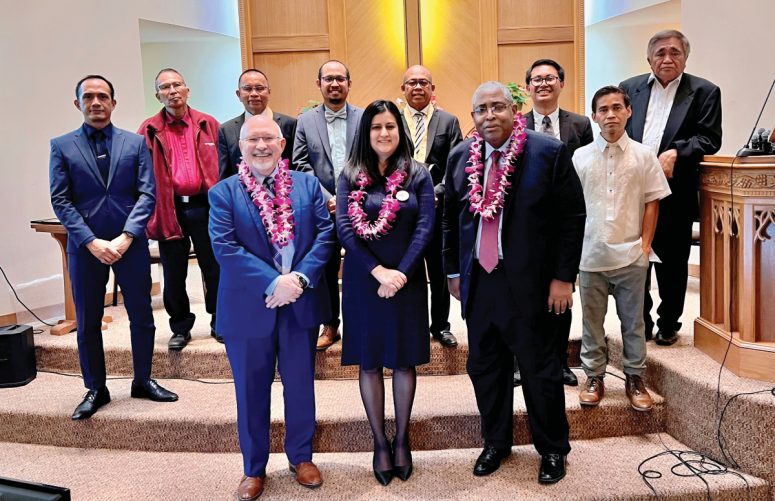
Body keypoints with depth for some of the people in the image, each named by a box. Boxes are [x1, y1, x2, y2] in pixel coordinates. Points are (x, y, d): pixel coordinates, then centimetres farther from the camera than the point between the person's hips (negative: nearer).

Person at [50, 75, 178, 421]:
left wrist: (126, 236, -14)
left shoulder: (135, 143, 4)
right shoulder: (62, 146, 3)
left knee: (142, 316, 8)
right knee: (87, 322, 9)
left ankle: (143, 381, 26)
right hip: (85, 246, 0)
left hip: (131, 244, 1)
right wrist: (92, 241, -13)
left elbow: (147, 194, -2)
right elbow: (61, 201, -3)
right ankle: (95, 389, 23)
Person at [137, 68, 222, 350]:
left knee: (213, 269, 8)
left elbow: (221, 166, 4)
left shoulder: (209, 125, 5)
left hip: (204, 206, 0)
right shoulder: (149, 131, 2)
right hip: (169, 209, 0)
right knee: (173, 274, 9)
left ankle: (220, 323, 23)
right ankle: (180, 328, 24)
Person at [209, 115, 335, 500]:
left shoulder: (308, 185, 5)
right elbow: (224, 247, -13)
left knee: (300, 384, 14)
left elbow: (325, 233, -3)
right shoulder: (223, 193, -2)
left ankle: (301, 457, 34)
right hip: (248, 307, -2)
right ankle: (254, 468, 28)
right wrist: (273, 283, -21)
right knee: (251, 391, 10)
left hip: (301, 304, 2)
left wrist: (300, 277, -17)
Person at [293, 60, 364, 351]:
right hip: (322, 209, 1)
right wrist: (327, 199, -9)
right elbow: (302, 166, 1)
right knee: (326, 271, 9)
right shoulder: (305, 122, 6)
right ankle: (330, 326, 22)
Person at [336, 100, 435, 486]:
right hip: (363, 279, 0)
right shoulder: (351, 176, 1)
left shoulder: (417, 175, 2)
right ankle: (379, 443, 19)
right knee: (369, 361, 6)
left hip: (406, 279, 0)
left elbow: (425, 227, -5)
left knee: (404, 360, 8)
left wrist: (400, 273, -15)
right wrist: (378, 271, -16)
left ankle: (401, 440, 22)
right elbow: (343, 228, -7)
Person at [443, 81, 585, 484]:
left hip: (528, 281, -4)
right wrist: (453, 271, 13)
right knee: (484, 367, 14)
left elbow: (571, 218, -7)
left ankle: (552, 450, 28)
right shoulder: (460, 157, 6)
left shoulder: (549, 153, -7)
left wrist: (564, 277, -9)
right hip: (477, 280, 4)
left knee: (539, 368, 8)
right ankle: (495, 443, 34)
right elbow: (450, 218, 14)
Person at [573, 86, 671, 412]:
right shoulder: (580, 157, 2)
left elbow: (652, 202, 3)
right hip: (590, 255, 1)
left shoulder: (643, 155, 1)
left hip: (631, 255, 0)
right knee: (592, 321, 10)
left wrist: (645, 244, -3)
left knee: (633, 321, 9)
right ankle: (594, 377, 22)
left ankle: (635, 378, 21)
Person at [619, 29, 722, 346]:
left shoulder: (704, 91, 2)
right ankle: (640, 324, 22)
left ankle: (669, 325, 24)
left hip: (675, 192, -2)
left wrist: (676, 153, -18)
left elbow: (709, 138, -4)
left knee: (672, 263, 8)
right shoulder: (629, 88, 9)